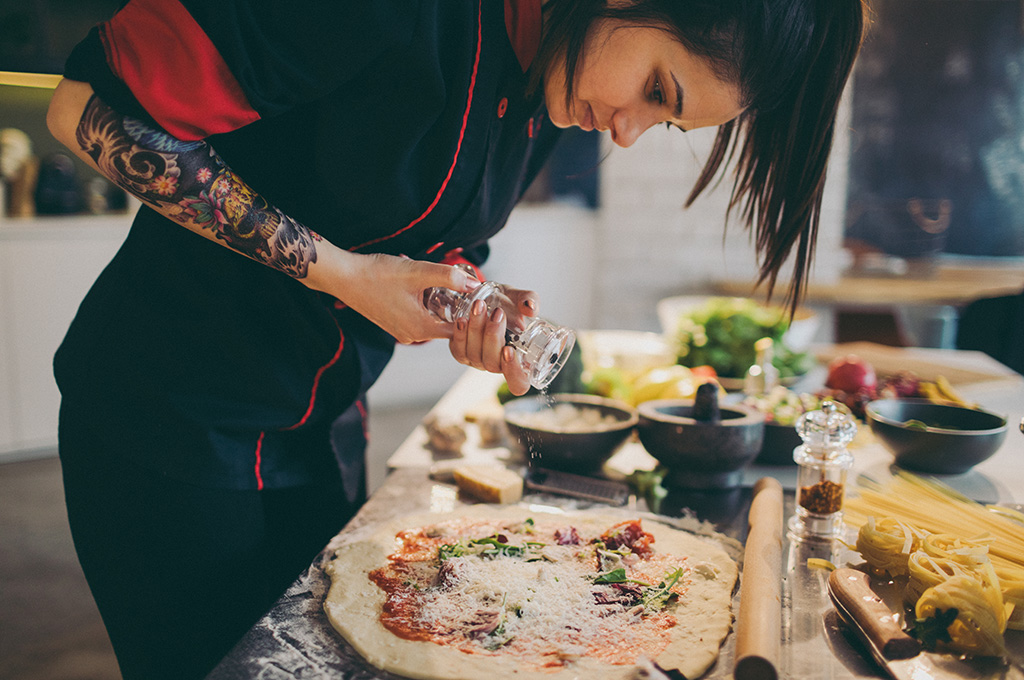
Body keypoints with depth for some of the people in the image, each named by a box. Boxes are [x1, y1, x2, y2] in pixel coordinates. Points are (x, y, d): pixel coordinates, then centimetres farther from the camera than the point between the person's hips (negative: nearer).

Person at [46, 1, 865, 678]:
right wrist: (333, 269, -23)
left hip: (325, 426, 6)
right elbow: (94, 110, -22)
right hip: (167, 423, -6)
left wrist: (485, 312, -12)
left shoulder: (550, 99, -2)